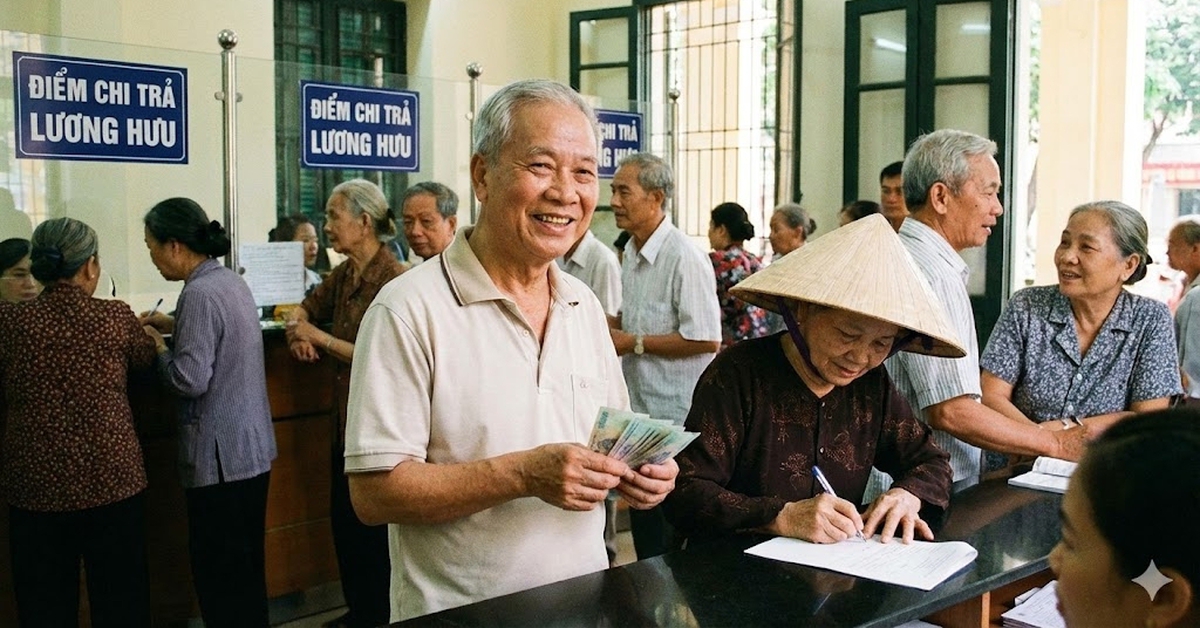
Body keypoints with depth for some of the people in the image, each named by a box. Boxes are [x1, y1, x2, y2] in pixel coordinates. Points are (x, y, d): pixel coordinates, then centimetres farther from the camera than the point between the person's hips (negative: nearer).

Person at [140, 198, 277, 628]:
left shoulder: (200, 293, -19)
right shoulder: (230, 280, 10)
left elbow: (190, 379, -22)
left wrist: (158, 346, -6)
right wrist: (173, 324, 16)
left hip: (221, 456, -10)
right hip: (253, 447, 10)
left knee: (219, 575, 0)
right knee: (246, 567, 19)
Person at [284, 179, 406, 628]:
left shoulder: (393, 279, -18)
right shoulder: (344, 274, 7)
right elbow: (308, 307, 22)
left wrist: (320, 337, -16)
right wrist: (298, 330, 0)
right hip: (345, 417, 8)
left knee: (372, 528, 4)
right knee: (343, 519, 16)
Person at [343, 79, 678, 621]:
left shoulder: (585, 306, 5)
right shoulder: (409, 311, -16)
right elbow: (373, 493, -19)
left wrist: (638, 468, -8)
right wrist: (523, 475, -28)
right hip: (460, 613, -5)